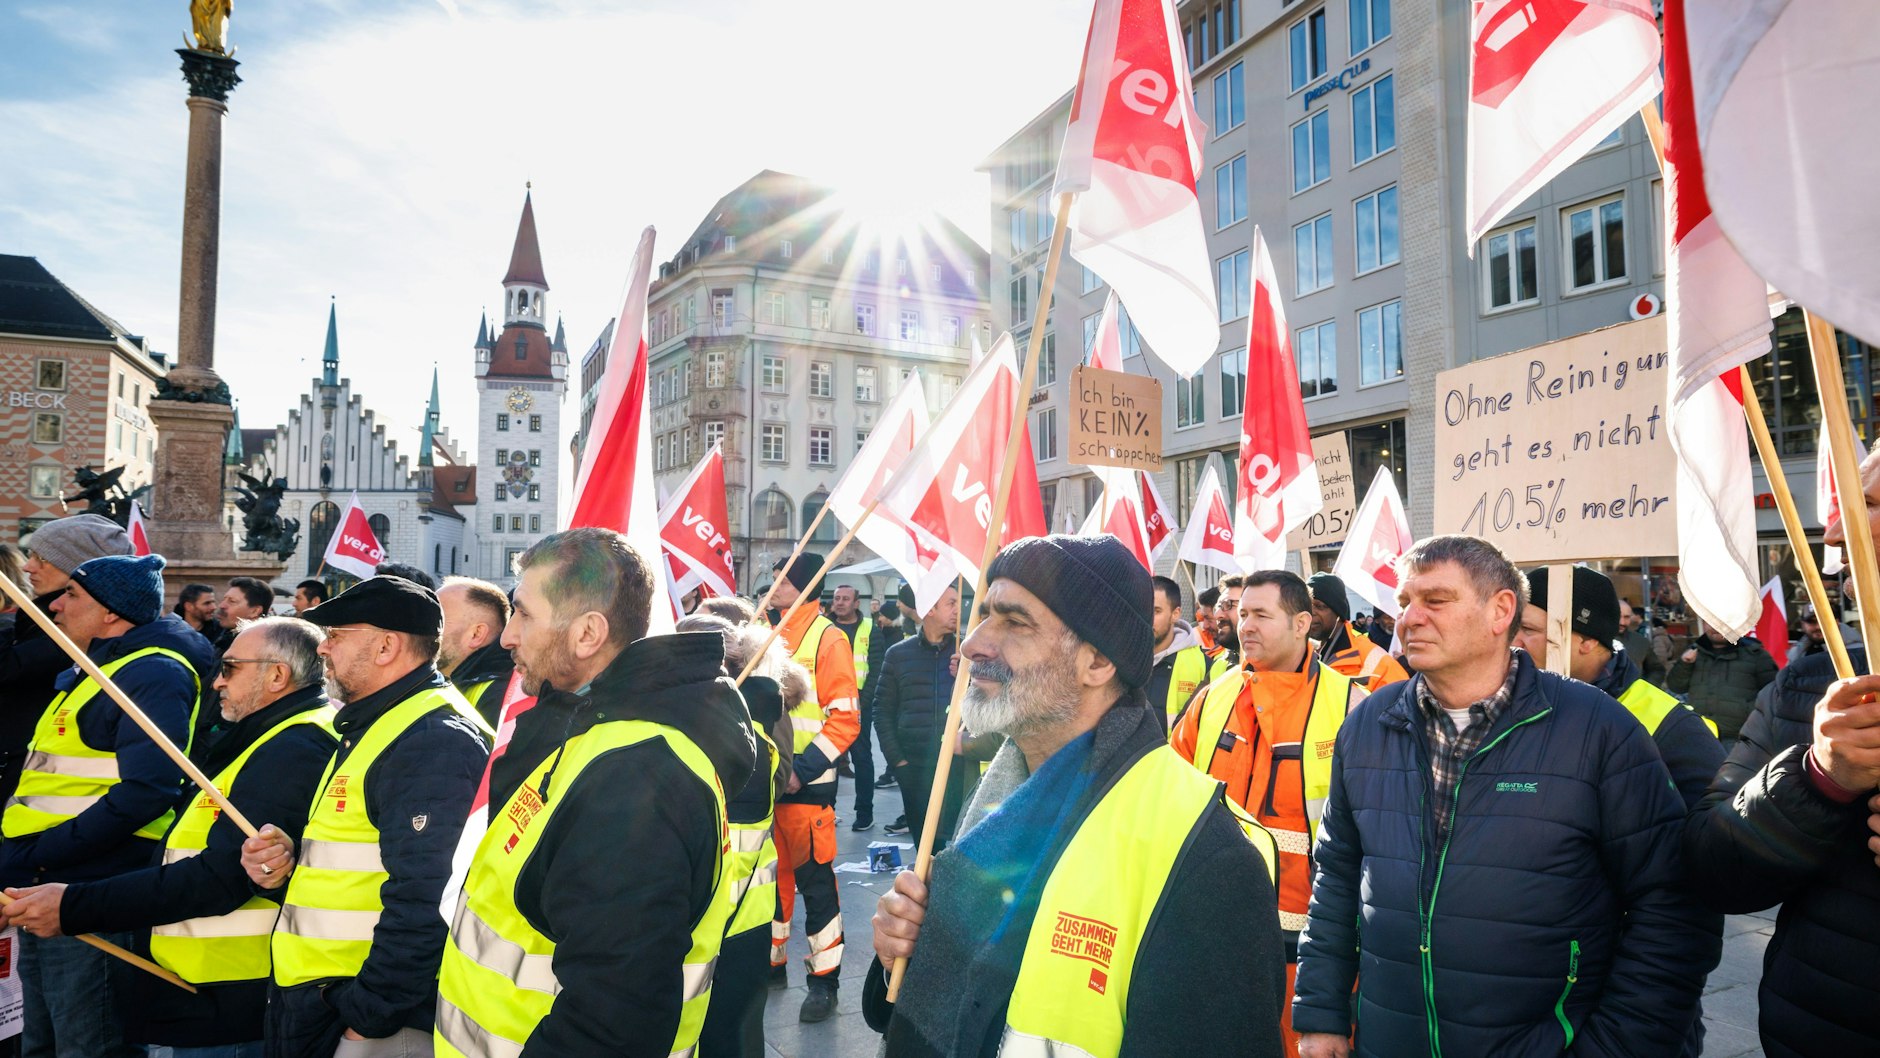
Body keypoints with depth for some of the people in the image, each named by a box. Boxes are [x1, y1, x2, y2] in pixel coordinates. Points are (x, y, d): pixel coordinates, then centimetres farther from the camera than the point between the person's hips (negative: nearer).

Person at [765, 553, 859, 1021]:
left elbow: (844, 717, -13)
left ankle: (824, 978, 11)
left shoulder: (828, 639, -9)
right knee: (771, 873, 15)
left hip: (806, 784, -6)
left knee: (814, 879, 1)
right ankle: (771, 960, 29)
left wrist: (804, 767, -20)